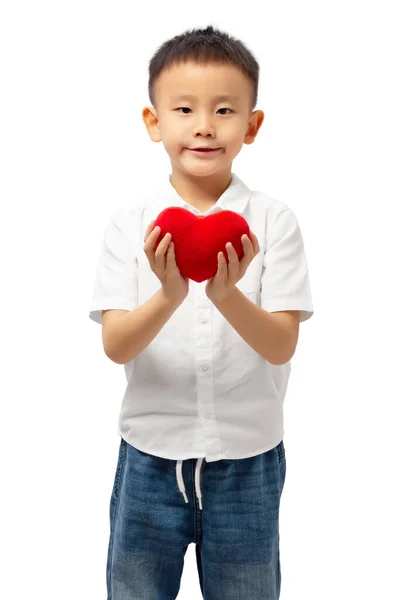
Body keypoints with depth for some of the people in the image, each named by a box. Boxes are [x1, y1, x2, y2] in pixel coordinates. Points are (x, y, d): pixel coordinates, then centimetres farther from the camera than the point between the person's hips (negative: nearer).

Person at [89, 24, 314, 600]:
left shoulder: (273, 221, -7)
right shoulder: (133, 223, -6)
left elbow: (282, 346, -13)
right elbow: (116, 346, -12)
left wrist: (226, 294, -31)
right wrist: (169, 295, -31)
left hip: (248, 458, 0)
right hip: (150, 453, 1)